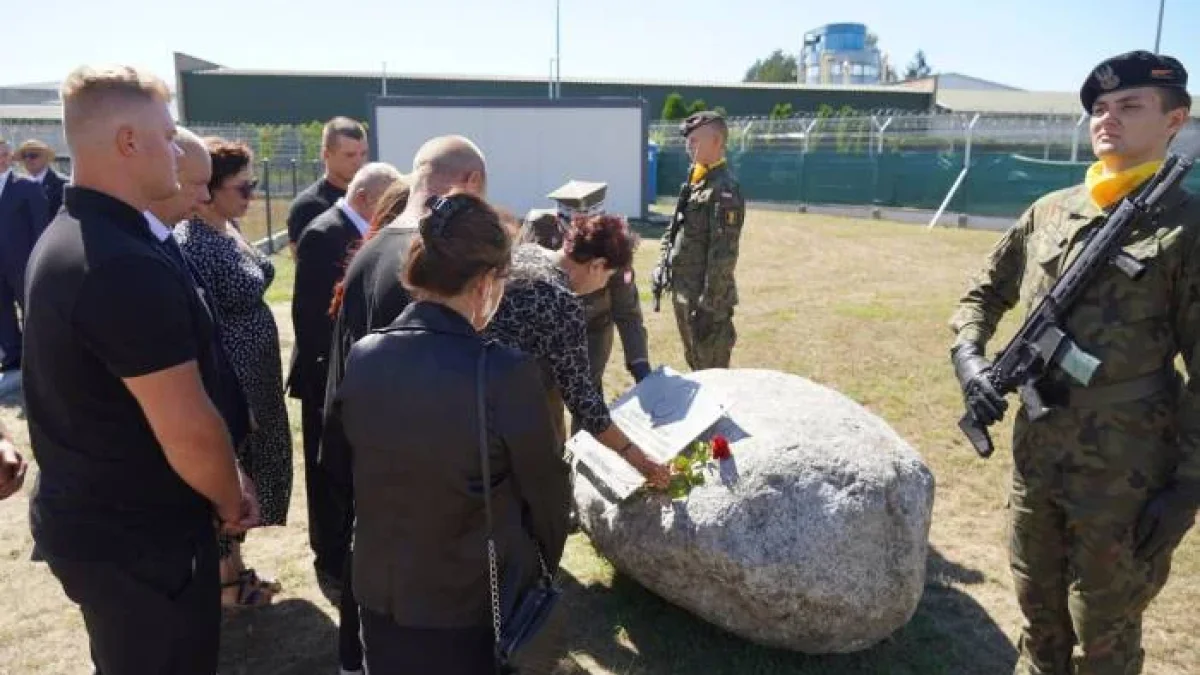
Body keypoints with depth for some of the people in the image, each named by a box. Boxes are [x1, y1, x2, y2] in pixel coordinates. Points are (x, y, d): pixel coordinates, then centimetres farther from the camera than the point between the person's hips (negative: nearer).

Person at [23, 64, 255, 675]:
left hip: (83, 517, 9)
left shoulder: (61, 239, 5)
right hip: (141, 536, -9)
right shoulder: (125, 265, -28)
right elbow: (188, 431, -28)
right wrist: (231, 502, -7)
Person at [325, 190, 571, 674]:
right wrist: (545, 561, 8)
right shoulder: (506, 373, -26)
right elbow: (546, 489, -13)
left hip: (378, 593, 4)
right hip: (478, 604, -4)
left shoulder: (362, 358, -11)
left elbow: (347, 463, 3)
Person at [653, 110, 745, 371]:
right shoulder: (695, 181, 10)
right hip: (683, 291, 9)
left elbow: (724, 255, -21)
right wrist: (663, 265, 11)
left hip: (704, 296, -9)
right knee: (694, 365, 21)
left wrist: (710, 305, -22)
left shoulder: (725, 190, -17)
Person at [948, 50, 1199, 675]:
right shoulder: (1047, 212, 6)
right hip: (1035, 452, 5)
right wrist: (968, 356, -4)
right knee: (1038, 606, 22)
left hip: (1126, 470, -4)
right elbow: (984, 292, 15)